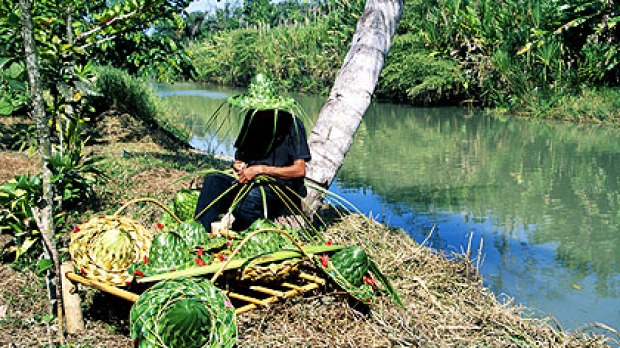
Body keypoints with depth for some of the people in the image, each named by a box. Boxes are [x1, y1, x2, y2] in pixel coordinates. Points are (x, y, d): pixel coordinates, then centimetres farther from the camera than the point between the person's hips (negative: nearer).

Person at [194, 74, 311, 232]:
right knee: (212, 180, -16)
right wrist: (237, 164, -2)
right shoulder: (252, 120, 11)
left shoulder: (291, 124, -10)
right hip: (251, 181, 7)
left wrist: (261, 169, -18)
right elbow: (241, 153, 24)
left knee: (253, 195, -37)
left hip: (283, 186, -7)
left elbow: (300, 170, -16)